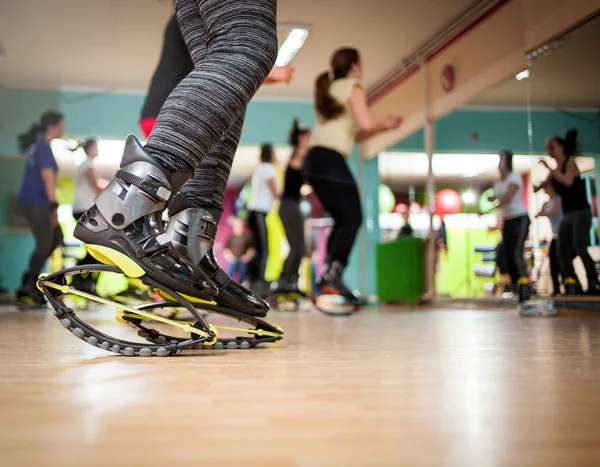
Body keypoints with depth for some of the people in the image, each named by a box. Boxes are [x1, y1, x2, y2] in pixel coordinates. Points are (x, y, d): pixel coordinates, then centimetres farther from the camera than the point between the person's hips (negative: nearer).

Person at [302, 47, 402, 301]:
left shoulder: (328, 90, 28)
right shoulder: (353, 88, 4)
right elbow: (365, 124, -11)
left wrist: (383, 126, 27)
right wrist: (383, 123, 9)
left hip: (314, 157, 8)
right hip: (332, 159, -8)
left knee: (342, 219, 12)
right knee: (352, 218, -8)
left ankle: (328, 276, 5)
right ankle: (332, 276, -19)